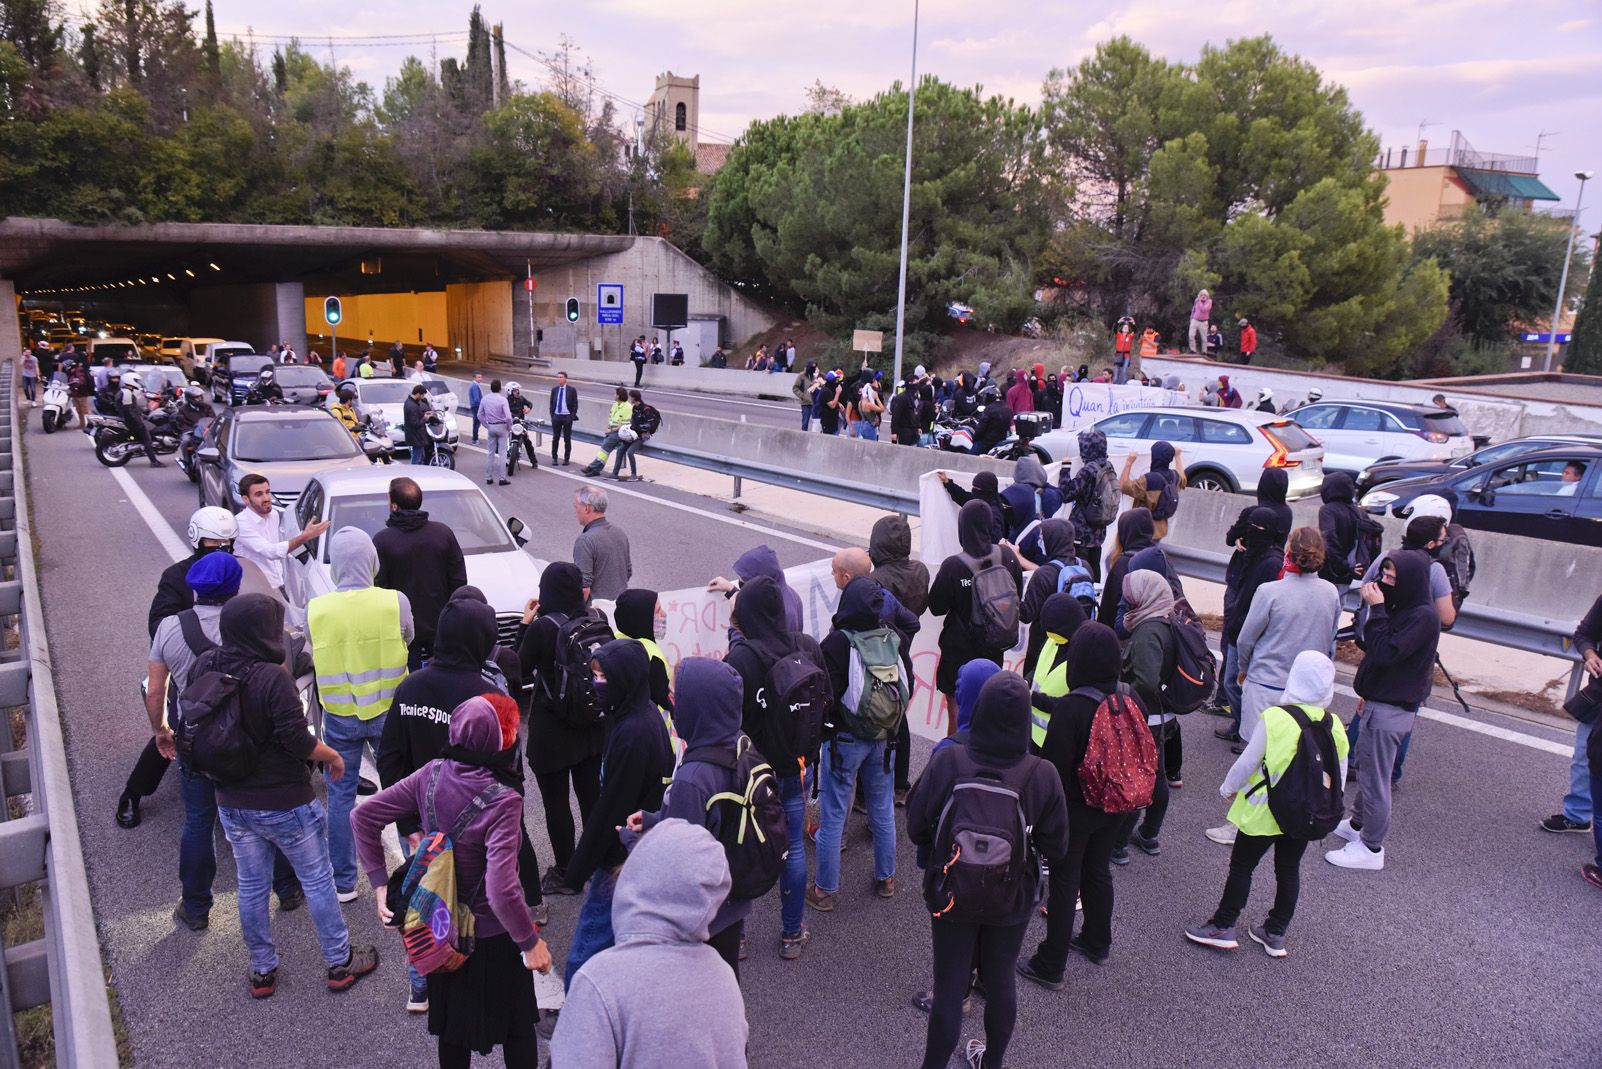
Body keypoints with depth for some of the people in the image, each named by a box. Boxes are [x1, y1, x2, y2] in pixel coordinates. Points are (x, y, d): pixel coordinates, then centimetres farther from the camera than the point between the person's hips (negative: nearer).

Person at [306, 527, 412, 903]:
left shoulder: (315, 609, -12)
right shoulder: (395, 602, -15)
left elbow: (313, 655, 3)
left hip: (340, 715, 1)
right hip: (388, 711, 0)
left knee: (341, 795, 15)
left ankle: (344, 882, 24)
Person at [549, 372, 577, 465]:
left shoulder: (572, 390, -1)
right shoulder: (554, 390, 8)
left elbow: (575, 405, 0)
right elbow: (551, 403, 12)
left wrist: (572, 416, -8)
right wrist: (552, 415, 2)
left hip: (567, 417, -3)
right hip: (556, 416, 3)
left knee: (567, 439, 4)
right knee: (555, 438, 6)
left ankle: (566, 459, 11)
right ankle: (554, 458, 15)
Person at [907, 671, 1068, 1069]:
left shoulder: (945, 763, -24)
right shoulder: (1043, 775, -22)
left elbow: (916, 829, -14)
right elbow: (1055, 847, -12)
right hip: (1012, 900, 1)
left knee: (948, 986, 15)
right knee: (1001, 980, 23)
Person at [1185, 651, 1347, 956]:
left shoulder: (1275, 718, -22)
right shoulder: (1335, 727, -6)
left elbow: (1247, 762, -15)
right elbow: (1339, 779, 4)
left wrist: (1228, 789, 2)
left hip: (1264, 812, -5)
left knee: (1241, 866, 9)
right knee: (1289, 870, 17)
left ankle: (1223, 927, 17)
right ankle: (1275, 934, 28)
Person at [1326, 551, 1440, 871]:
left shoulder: (1423, 616, -22)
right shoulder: (1404, 608, 7)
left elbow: (1385, 653, -28)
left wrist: (1376, 609, -25)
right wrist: (1368, 692, 21)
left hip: (1391, 710, -9)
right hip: (1381, 700, 9)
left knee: (1375, 776, 0)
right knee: (1366, 768, 22)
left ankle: (1371, 848, 11)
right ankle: (1357, 823, 39)